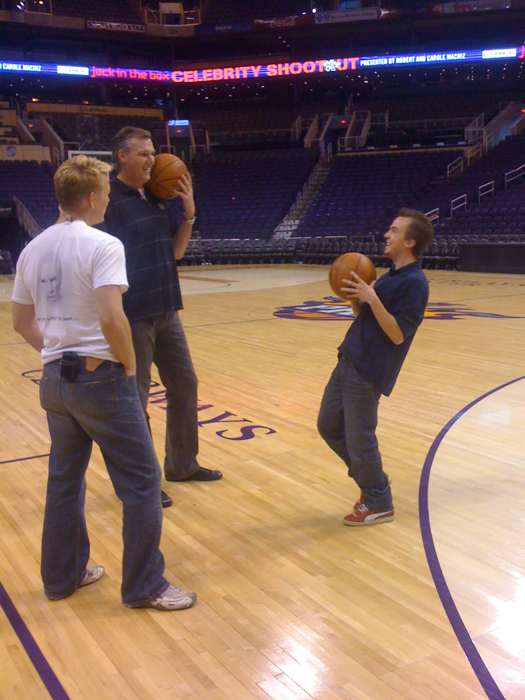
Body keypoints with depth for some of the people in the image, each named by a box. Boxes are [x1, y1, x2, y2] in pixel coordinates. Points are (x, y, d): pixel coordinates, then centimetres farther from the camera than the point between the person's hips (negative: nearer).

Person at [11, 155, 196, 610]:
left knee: (64, 479, 19)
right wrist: (130, 367, -11)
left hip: (55, 379, 8)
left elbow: (22, 321, 15)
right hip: (101, 378, -8)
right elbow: (111, 319, -25)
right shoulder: (102, 245, -15)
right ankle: (145, 586, 11)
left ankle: (62, 575, 32)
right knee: (141, 482, 3)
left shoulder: (33, 250, 9)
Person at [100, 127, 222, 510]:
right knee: (134, 398, 2)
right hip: (132, 315, -8)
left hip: (166, 311, 8)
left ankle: (182, 464, 31)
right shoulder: (111, 200, -13)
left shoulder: (160, 199, 9)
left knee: (185, 384, 15)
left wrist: (189, 215, 0)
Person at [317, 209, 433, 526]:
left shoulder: (414, 283, -16)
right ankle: (373, 479, 31)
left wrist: (371, 298, -24)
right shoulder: (392, 274, 14)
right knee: (329, 426, 16)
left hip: (369, 372, -10)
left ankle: (378, 503, 19)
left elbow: (397, 334, -21)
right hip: (349, 362, 10)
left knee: (359, 439, -1)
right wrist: (357, 297, 1)